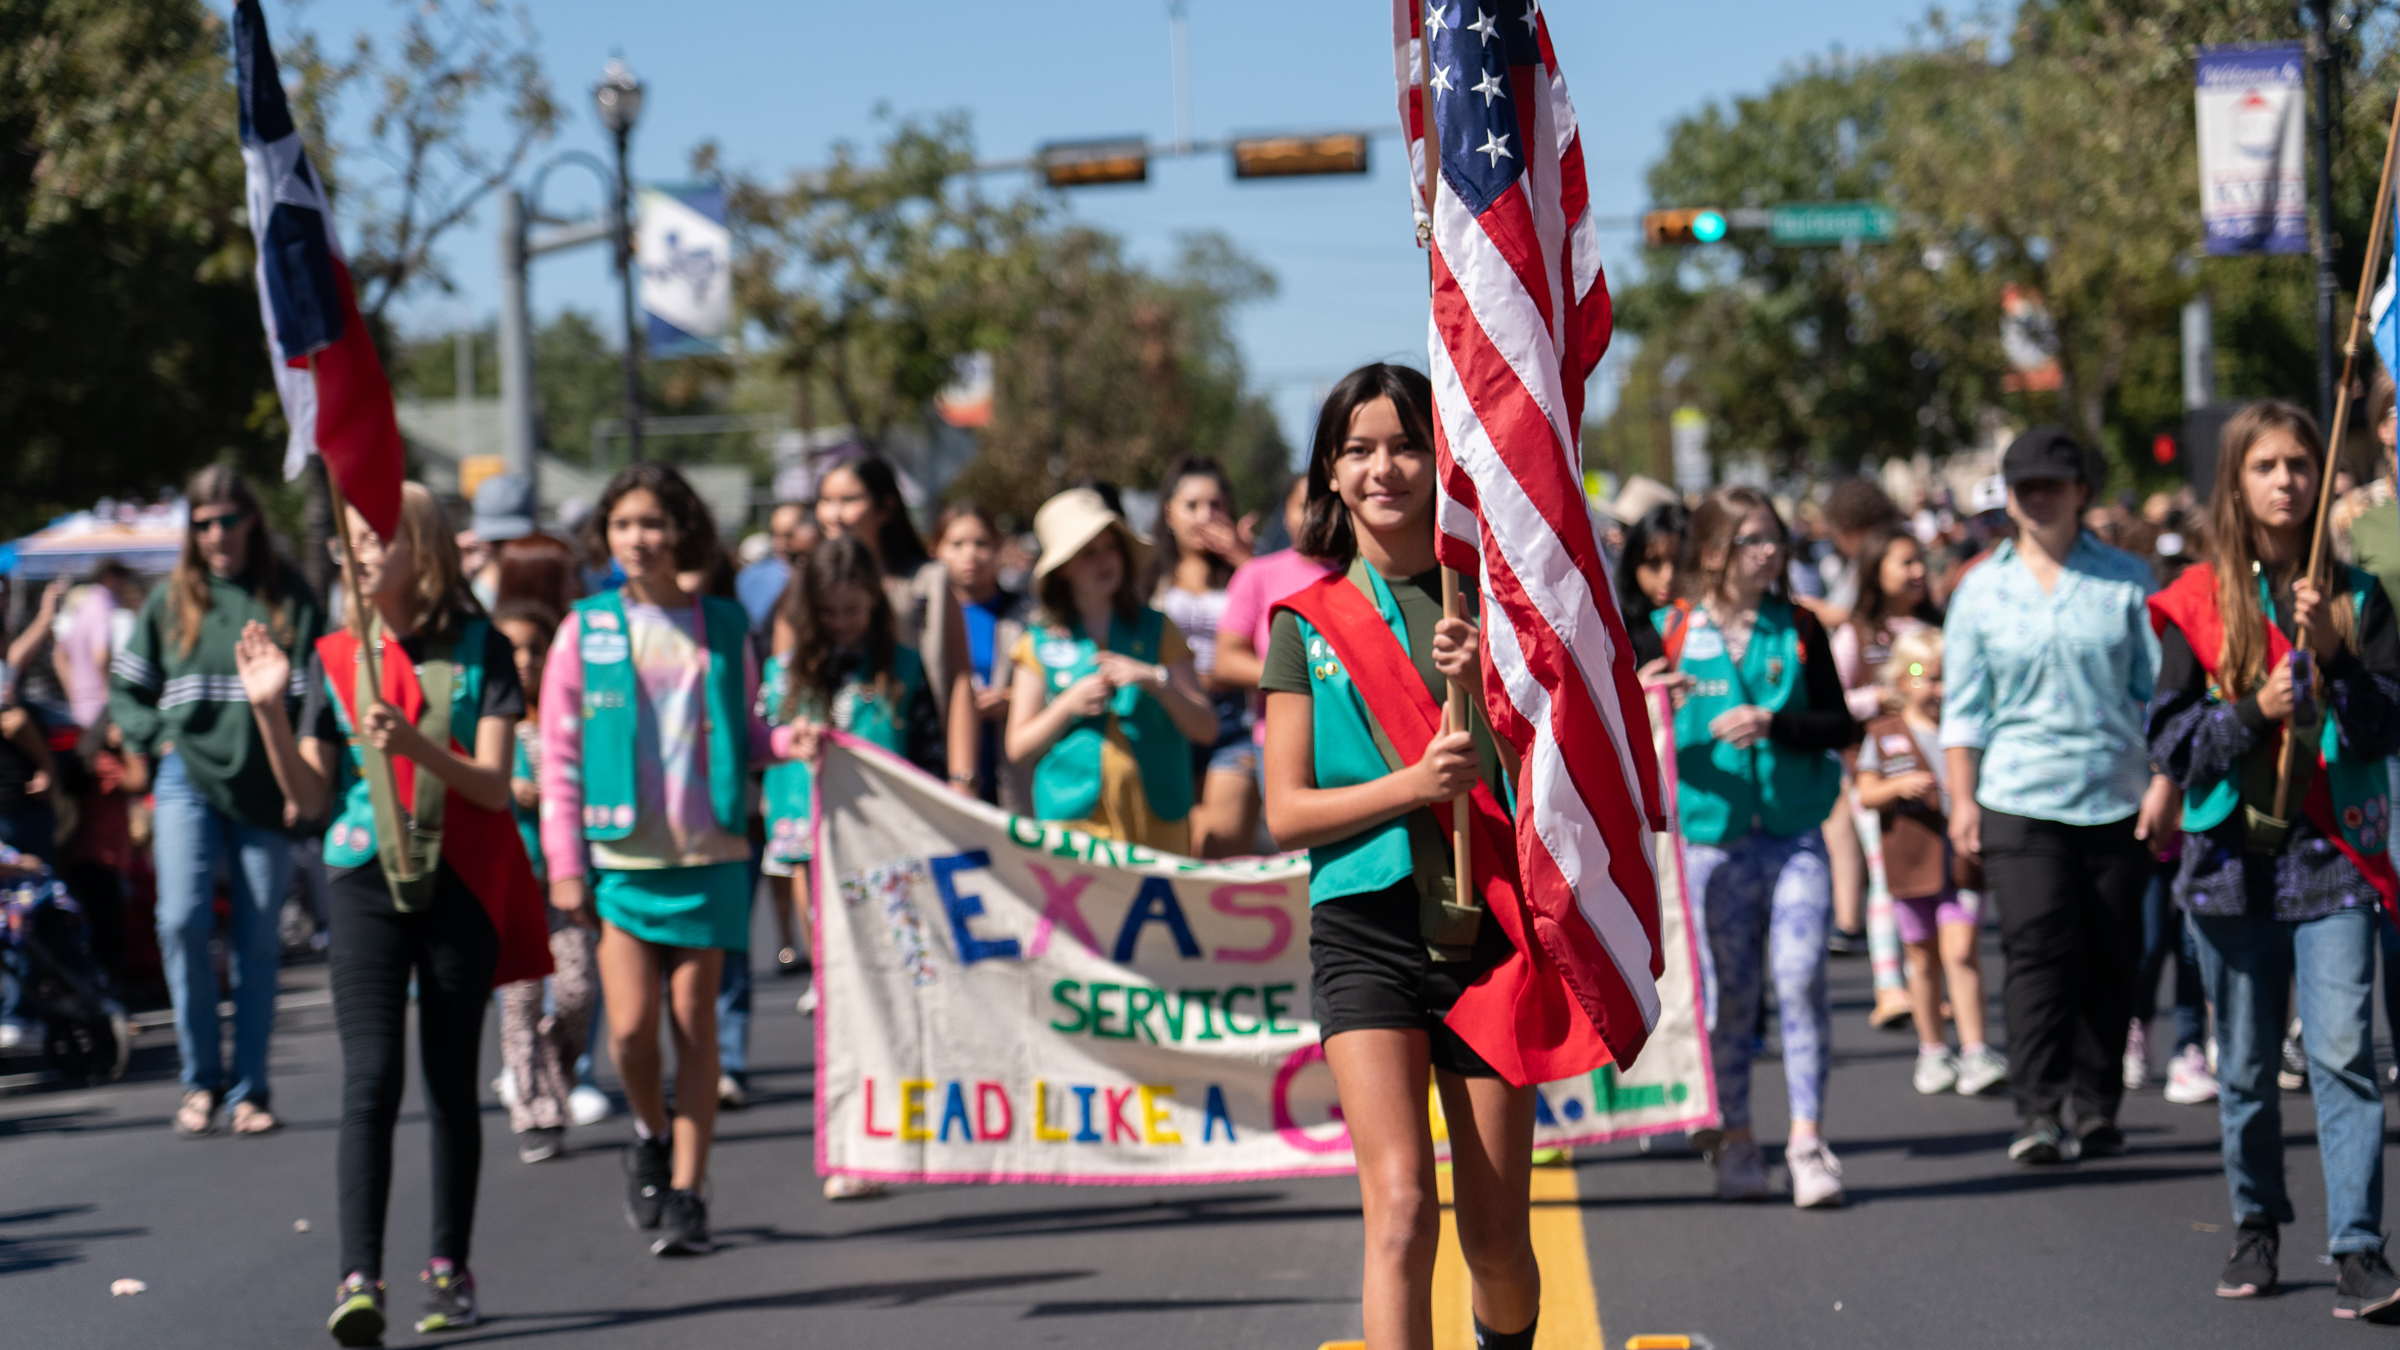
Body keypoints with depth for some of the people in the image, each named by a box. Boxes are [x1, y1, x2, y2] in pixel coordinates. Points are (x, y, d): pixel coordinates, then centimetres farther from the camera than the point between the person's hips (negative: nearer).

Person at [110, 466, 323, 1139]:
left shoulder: (289, 598, 4)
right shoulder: (170, 601, 9)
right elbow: (125, 687, 17)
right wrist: (153, 740, 1)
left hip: (265, 791, 0)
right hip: (188, 780, 0)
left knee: (259, 941, 2)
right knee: (182, 920, -16)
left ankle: (249, 1088, 11)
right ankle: (201, 1078, -3)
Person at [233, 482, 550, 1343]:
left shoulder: (479, 651, -1)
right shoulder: (335, 660, 6)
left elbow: (494, 785, -8)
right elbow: (310, 796, 4)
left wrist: (413, 743, -23)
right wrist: (268, 711, -9)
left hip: (462, 884, -1)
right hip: (368, 883, 1)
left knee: (451, 1083, 6)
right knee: (372, 1078, -11)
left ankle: (450, 1270, 16)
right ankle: (359, 1279, -17)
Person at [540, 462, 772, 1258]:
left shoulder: (723, 628, 7)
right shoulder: (586, 631, 4)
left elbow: (744, 734, 15)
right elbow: (560, 755, 4)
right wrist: (564, 861, -1)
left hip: (707, 855, 1)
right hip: (620, 856, -1)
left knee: (695, 1021, 1)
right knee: (630, 1025, -9)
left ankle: (687, 1192, 6)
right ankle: (651, 1136, 21)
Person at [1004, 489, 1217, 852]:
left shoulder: (1157, 630, 12)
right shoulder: (1040, 642, 9)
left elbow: (1205, 728, 6)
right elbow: (1017, 748, 8)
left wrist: (1157, 681, -9)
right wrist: (1070, 705, -7)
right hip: (1075, 819, -1)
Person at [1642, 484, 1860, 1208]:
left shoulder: (1799, 629, 5)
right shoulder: (1669, 632, 1)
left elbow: (1841, 728, 3)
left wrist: (1772, 724, -14)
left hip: (1795, 834, 1)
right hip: (1712, 840, -1)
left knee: (1800, 978, -10)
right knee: (1728, 990, 4)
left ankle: (1807, 1138, -7)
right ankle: (1731, 1136, 17)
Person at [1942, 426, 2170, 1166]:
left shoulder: (2127, 581, 6)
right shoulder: (1980, 590, 8)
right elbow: (1963, 706, 9)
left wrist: (2164, 782, -1)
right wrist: (1961, 798, 1)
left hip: (2115, 796, 1)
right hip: (2019, 797, -1)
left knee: (2109, 958, 3)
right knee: (2037, 948, -13)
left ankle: (2097, 1108, 13)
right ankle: (2037, 1112, -15)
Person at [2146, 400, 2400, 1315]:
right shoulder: (2200, 603, 4)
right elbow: (2170, 741, 1)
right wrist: (2253, 713, -14)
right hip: (2233, 856, 1)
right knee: (2244, 1064, 10)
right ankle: (2256, 1225, 27)